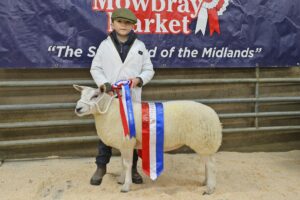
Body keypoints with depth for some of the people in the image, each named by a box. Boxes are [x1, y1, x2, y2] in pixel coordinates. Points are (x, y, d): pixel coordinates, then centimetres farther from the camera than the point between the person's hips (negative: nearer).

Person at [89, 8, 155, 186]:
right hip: (109, 97, 0)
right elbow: (95, 68, 3)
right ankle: (101, 167, 25)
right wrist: (105, 84, -13)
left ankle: (133, 168, 25)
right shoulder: (105, 44, 1)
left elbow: (149, 70, 5)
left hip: (132, 98, 1)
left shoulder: (140, 46, 3)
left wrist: (139, 79, -14)